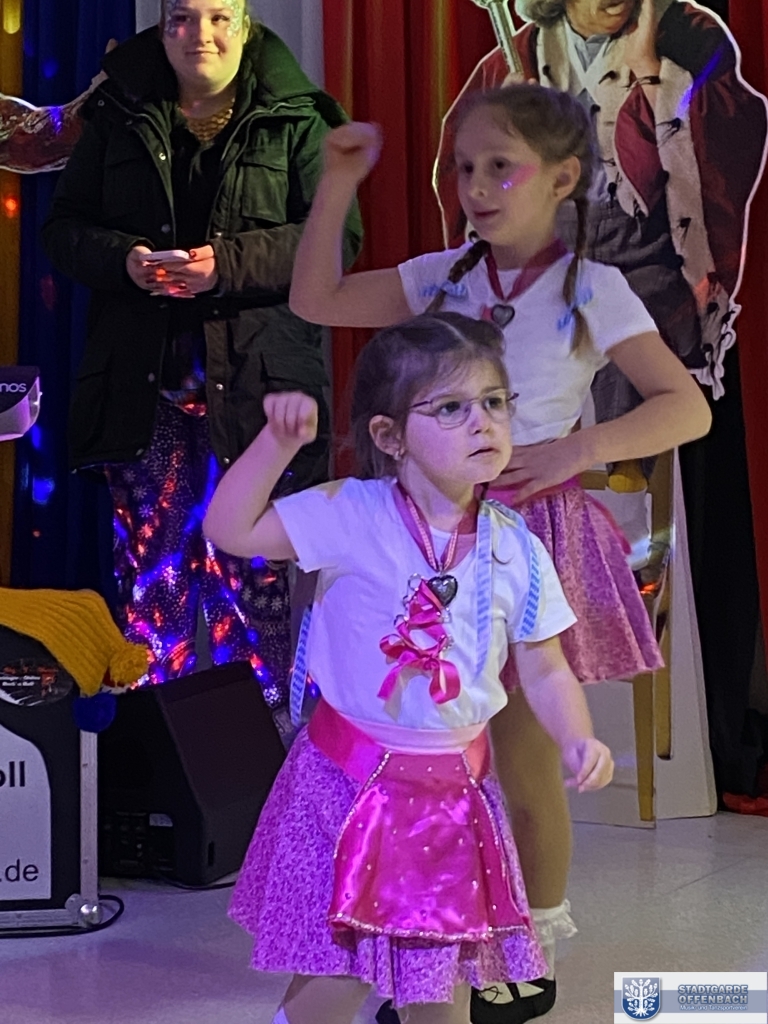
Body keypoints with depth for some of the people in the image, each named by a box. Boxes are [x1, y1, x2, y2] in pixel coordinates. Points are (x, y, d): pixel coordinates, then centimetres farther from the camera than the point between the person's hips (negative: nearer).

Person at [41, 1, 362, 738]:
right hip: (142, 375, 3)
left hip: (256, 376, -2)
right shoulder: (119, 118, 11)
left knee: (255, 555, -1)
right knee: (149, 549, 7)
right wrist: (123, 260, -11)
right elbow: (64, 227, 11)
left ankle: (270, 714, 12)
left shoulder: (294, 121, 3)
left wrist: (228, 264, -17)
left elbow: (337, 236, -5)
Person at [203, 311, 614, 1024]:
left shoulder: (515, 551, -2)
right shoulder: (352, 516, -12)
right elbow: (230, 531, -14)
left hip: (455, 793, 3)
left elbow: (544, 672, 5)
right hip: (348, 784, -3)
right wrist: (278, 440, -23)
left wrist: (577, 741, -13)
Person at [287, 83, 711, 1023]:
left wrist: (577, 449, -21)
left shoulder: (591, 291, -7)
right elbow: (317, 302, 7)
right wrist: (338, 186, 1)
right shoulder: (441, 277, 6)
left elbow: (687, 409, -9)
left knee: (524, 762, 5)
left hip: (533, 535, -4)